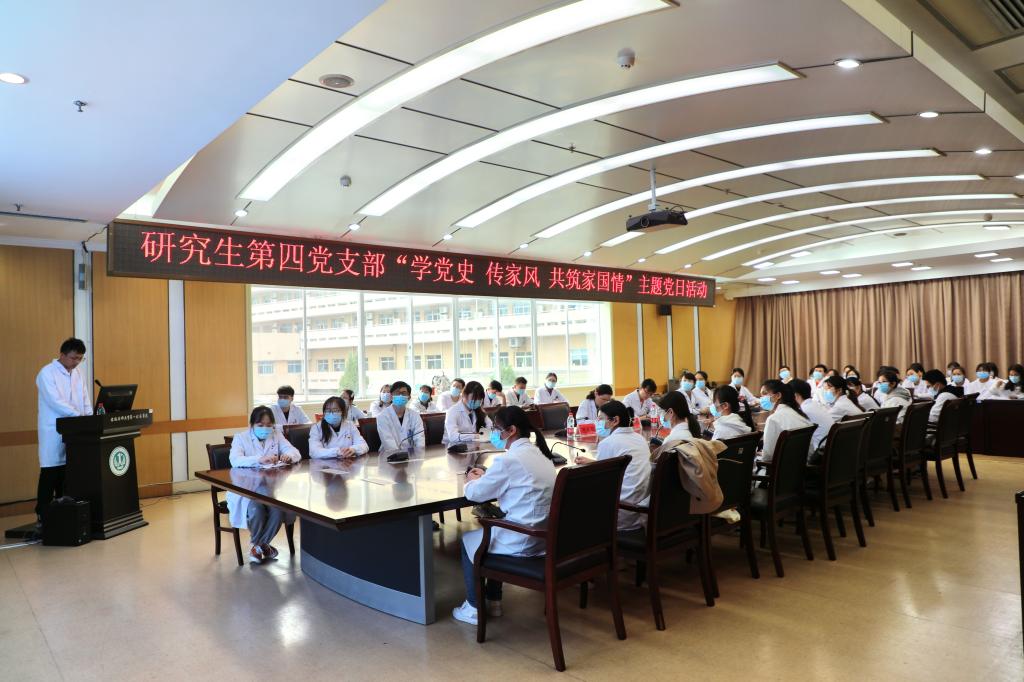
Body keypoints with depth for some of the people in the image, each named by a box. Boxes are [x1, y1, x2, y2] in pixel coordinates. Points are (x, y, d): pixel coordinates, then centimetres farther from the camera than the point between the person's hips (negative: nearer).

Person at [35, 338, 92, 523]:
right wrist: (79, 415, -26)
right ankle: (43, 514, 5)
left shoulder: (78, 373, 11)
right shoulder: (47, 373, -9)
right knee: (50, 474, -3)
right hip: (53, 431, -6)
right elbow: (55, 401, -19)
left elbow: (85, 398, 12)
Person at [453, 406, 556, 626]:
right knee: (492, 529, 32)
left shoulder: (509, 459, -19)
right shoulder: (539, 453, 6)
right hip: (546, 536, 8)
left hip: (522, 542, -8)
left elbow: (474, 494, -10)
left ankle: (475, 608, 27)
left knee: (468, 541, 19)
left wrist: (472, 481, 11)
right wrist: (485, 477, 15)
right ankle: (493, 601, 36)